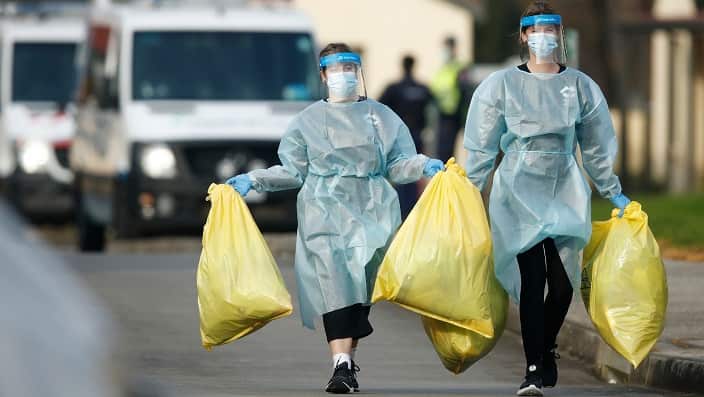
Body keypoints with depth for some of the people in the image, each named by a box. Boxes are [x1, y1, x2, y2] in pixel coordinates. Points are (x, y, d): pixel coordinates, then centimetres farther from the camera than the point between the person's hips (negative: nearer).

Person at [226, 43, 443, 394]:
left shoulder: (381, 117, 15)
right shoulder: (308, 120, 14)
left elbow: (397, 165, 12)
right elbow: (294, 170, 15)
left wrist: (424, 166, -6)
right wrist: (253, 180, 7)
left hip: (372, 208, 2)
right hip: (325, 208, -2)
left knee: (361, 284, -3)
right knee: (334, 282, -17)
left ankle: (347, 358, 9)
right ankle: (342, 366, -25)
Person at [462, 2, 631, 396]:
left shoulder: (581, 87, 9)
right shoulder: (502, 85, 4)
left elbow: (597, 148, 17)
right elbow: (481, 147, 6)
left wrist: (614, 193, 17)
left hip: (565, 193, 2)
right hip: (519, 193, -2)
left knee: (563, 283, -4)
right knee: (532, 281, -12)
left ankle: (546, 348, 23)